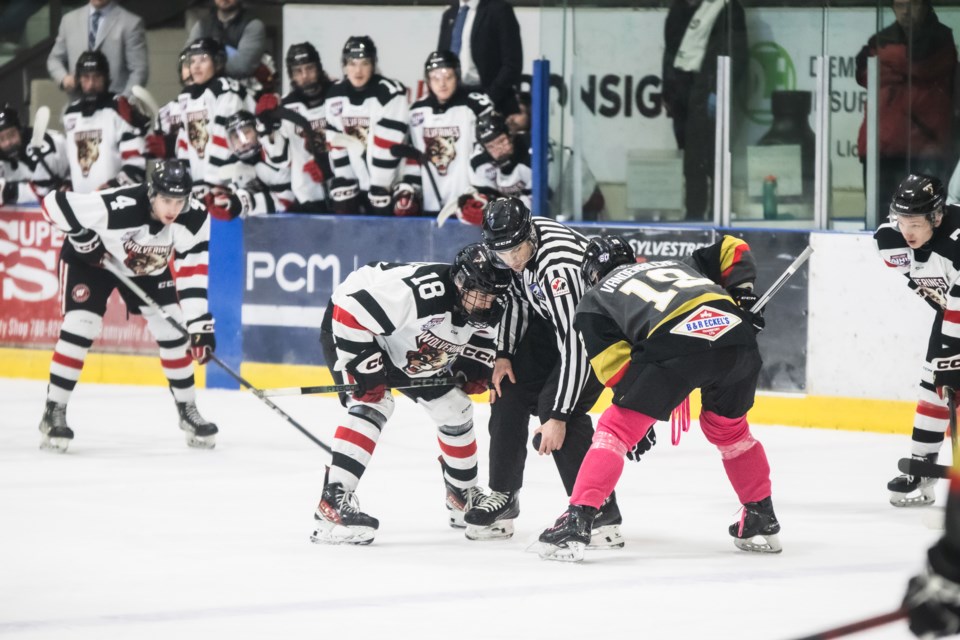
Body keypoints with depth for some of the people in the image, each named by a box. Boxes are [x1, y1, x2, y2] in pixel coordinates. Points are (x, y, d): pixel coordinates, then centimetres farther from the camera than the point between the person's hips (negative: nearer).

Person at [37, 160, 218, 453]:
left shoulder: (194, 218, -27)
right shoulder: (119, 206, -41)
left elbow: (193, 272, -24)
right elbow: (55, 202, -33)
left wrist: (200, 322, -30)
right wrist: (82, 236, -29)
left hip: (148, 267, 4)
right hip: (91, 258, -4)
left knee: (173, 329, -1)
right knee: (80, 327, -18)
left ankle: (188, 410, 16)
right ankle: (54, 412, -8)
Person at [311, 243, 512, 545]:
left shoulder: (486, 303, -17)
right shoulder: (420, 290, -42)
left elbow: (483, 332, 9)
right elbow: (351, 315, -39)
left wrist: (475, 365, -7)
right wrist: (366, 369, -35)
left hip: (411, 351, 8)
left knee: (454, 408, 9)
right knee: (373, 403, -27)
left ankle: (462, 495, 30)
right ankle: (334, 500, -32)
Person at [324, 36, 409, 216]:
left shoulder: (390, 94, -16)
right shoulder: (335, 95, 2)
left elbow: (389, 148, -18)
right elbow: (337, 145, 5)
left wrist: (380, 188, -19)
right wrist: (343, 183, -1)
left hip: (387, 185, -5)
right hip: (355, 185, 5)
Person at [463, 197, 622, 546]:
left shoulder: (558, 268, -38)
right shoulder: (518, 243, -13)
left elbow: (575, 347, -38)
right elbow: (518, 295, 7)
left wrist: (558, 416, -37)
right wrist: (504, 354, 1)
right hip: (550, 319, 9)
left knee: (555, 405, -22)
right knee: (509, 390, 3)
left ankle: (603, 516, -17)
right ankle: (503, 497, 17)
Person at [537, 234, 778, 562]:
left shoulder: (594, 300, 28)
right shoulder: (674, 264, 41)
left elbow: (613, 361, 15)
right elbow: (733, 249, 34)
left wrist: (641, 414, 20)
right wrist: (741, 298, 32)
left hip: (673, 339, -5)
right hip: (734, 332, 5)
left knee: (616, 428, 7)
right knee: (729, 427, 30)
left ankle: (577, 521, -5)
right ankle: (762, 521, 33)